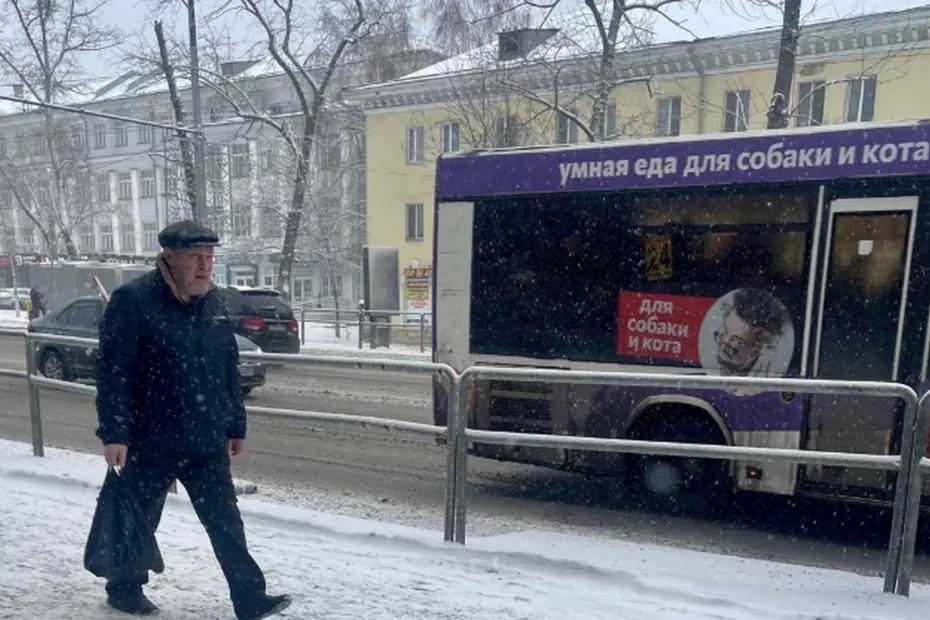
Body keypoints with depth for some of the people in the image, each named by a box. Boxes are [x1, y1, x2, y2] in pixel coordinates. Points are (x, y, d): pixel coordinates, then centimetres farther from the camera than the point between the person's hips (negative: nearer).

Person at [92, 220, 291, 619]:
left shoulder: (213, 303, 6)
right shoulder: (133, 301, -14)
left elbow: (230, 371, 11)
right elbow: (113, 372, -16)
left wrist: (236, 425, 13)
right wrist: (113, 433, -22)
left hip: (207, 442, 5)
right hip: (149, 442, -4)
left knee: (226, 522, 6)